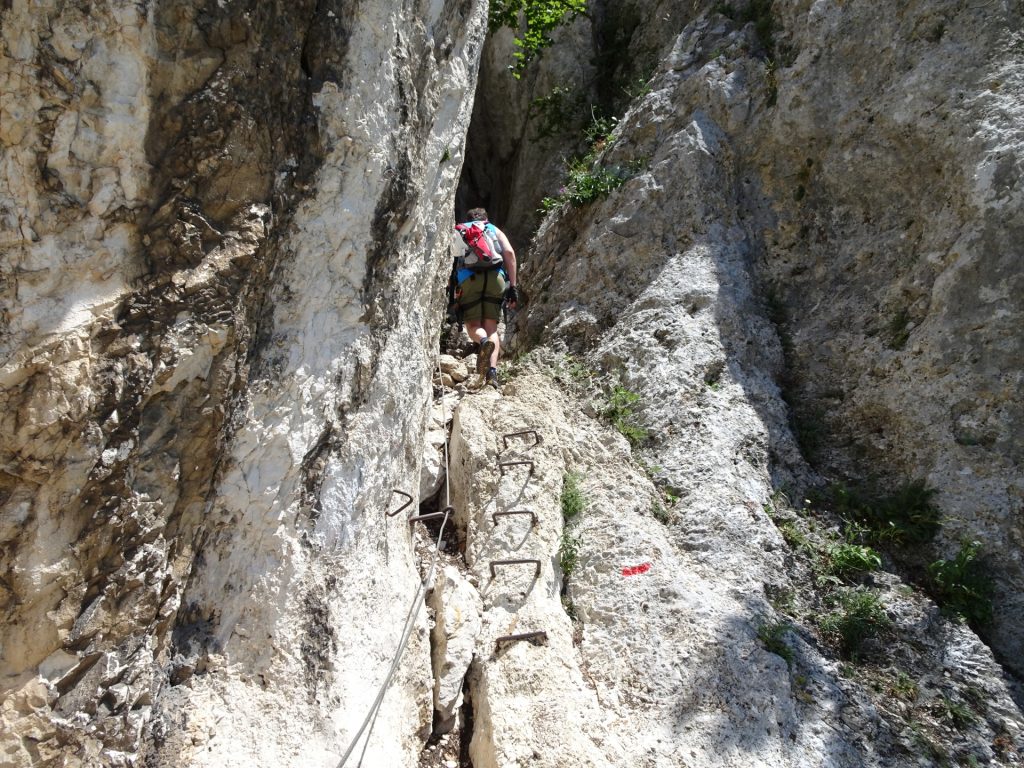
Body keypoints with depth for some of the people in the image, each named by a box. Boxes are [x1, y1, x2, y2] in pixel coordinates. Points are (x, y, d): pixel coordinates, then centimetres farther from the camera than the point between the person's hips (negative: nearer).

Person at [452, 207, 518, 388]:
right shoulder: (495, 230, 26)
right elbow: (509, 252, 8)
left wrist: (452, 289, 13)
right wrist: (512, 286, 6)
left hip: (468, 278, -1)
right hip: (495, 277, 1)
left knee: (473, 325, 5)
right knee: (491, 327, 6)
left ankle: (483, 341, -30)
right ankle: (492, 371, -11)